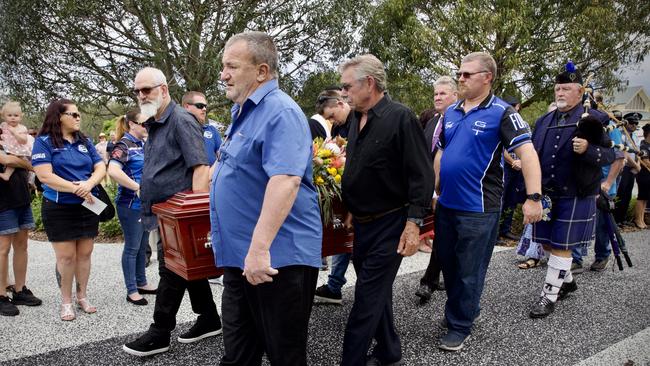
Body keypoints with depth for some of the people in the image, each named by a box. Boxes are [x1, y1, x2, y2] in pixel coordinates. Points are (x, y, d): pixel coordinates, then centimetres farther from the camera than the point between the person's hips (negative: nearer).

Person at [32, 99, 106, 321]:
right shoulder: (44, 142, -5)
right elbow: (44, 176, -15)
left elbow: (101, 168, 4)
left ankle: (82, 297, 24)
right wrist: (76, 189, -19)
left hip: (88, 206, 4)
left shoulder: (85, 142, 9)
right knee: (66, 257, 0)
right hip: (59, 208, -4)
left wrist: (89, 184, -17)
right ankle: (66, 302, 16)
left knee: (85, 254, 9)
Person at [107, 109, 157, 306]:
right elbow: (113, 171, -28)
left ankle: (141, 283, 29)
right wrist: (137, 187, -23)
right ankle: (131, 291, 11)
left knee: (143, 245, 16)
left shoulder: (144, 144, 11)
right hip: (130, 204, -8)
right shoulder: (124, 145, -13)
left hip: (146, 203, 8)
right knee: (132, 247, 1)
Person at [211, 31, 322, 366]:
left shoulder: (281, 113, -15)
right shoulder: (243, 113, 15)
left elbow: (285, 181, -28)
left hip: (277, 257, -9)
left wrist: (259, 248, -32)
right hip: (240, 256, 9)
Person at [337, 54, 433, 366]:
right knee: (377, 292, 18)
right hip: (362, 224, 8)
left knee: (367, 299, -3)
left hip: (389, 225, -8)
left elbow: (421, 175, -17)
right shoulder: (358, 120, 10)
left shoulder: (401, 118, -14)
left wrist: (414, 223, -21)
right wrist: (350, 210, 18)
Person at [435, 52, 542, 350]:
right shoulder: (451, 113, 9)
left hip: (478, 208, -6)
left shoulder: (501, 112, -11)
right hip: (445, 204, 7)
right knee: (448, 265, 19)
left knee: (469, 272, 6)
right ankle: (457, 310, 40)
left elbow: (527, 153, -17)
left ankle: (460, 326, 22)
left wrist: (533, 198, -25)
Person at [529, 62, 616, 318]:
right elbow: (534, 154, 19)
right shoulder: (543, 121, 12)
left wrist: (588, 150, -27)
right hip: (545, 194, 6)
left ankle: (550, 295, 9)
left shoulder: (595, 120, -4)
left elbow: (610, 154, -7)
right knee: (548, 242, 13)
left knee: (561, 245, -1)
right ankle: (567, 280, 36)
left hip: (575, 196, -6)